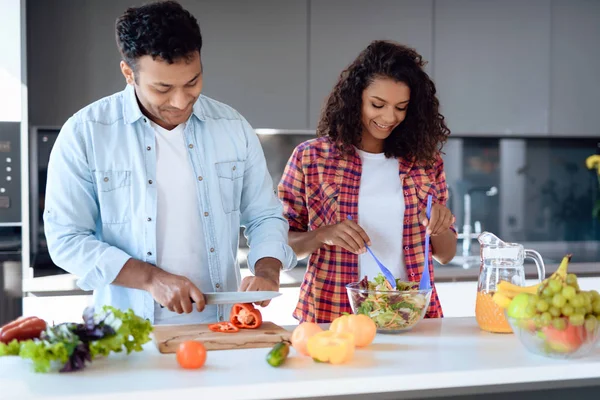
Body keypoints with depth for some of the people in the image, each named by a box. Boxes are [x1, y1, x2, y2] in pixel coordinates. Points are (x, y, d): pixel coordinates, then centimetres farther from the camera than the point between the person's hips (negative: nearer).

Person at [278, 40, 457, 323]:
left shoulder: (425, 160, 9)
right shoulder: (309, 157, 2)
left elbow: (445, 255, 16)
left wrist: (438, 227, -5)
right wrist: (323, 235, -13)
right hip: (331, 314, -2)